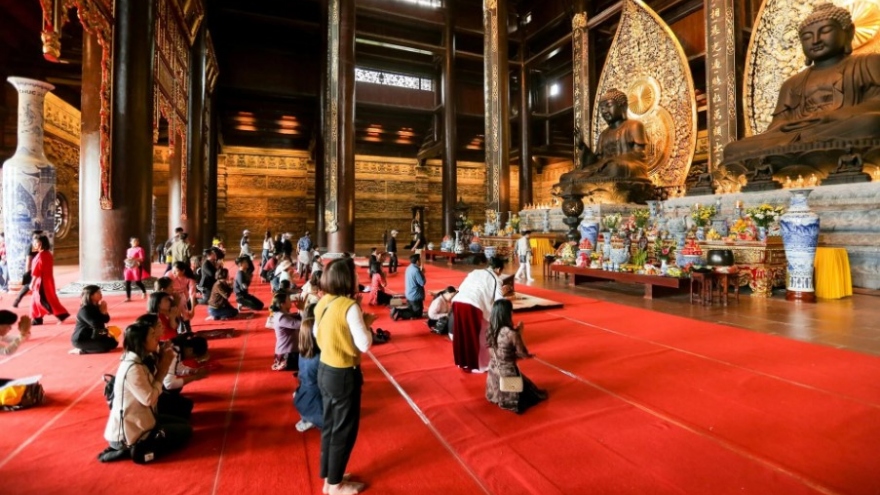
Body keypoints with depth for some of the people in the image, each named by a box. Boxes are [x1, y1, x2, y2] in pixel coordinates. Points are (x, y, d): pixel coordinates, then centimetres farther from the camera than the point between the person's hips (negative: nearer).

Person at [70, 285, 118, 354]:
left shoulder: (96, 307, 6)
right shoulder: (84, 310, -21)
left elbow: (106, 320, 6)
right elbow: (96, 324, -30)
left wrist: (104, 311, -13)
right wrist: (103, 311, -16)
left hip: (93, 336, 9)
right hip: (81, 340, -9)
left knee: (114, 342, 9)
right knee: (108, 345, -21)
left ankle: (83, 349, 11)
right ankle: (81, 350, -8)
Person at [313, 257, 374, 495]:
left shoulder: (322, 302, 0)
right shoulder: (350, 307, -23)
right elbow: (365, 344, -22)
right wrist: (365, 323, -5)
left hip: (324, 369, 8)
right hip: (344, 375, -8)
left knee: (329, 425, 23)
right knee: (344, 429, 12)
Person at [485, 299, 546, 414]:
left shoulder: (490, 330, -6)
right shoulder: (511, 333, -25)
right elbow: (522, 353, -13)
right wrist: (519, 333, -7)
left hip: (493, 371, 7)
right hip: (507, 372, -7)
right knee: (527, 388, 16)